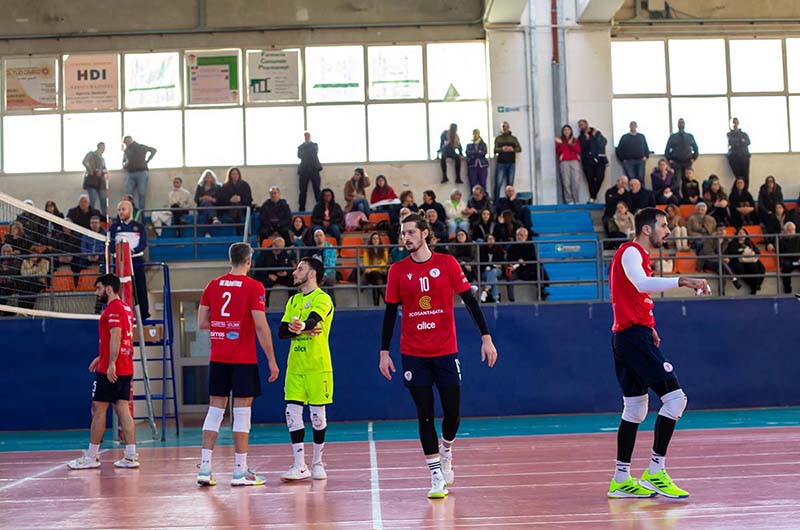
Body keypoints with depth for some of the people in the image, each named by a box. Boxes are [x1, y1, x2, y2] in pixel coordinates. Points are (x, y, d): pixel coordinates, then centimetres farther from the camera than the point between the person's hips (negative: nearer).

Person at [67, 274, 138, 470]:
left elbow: (116, 337, -21)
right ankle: (131, 456, 2)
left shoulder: (113, 309, -11)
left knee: (98, 409, 0)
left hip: (110, 371, -9)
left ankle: (91, 456, 6)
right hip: (125, 369, 9)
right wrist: (100, 358, 29)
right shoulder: (126, 308, 18)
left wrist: (111, 364, -25)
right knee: (123, 410, 6)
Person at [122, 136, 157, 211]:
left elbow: (153, 150, 12)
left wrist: (147, 161, 7)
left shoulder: (141, 147, 5)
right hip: (130, 174, 4)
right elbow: (123, 162, 28)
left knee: (142, 194, -5)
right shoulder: (126, 150, 16)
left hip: (141, 173, -4)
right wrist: (124, 165, 4)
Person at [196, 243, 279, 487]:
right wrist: (271, 360, -9)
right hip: (243, 359, -5)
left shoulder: (213, 285, 7)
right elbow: (261, 326, -13)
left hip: (217, 358, 5)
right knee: (242, 412, 0)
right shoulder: (254, 287, -8)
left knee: (215, 410, 9)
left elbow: (202, 323, 7)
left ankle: (205, 468, 7)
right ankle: (240, 472, 3)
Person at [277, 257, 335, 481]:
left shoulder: (322, 299, -5)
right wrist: (295, 329, -15)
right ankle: (300, 466, 2)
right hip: (295, 366, 6)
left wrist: (302, 326, -49)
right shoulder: (293, 301, 15)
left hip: (317, 366, -6)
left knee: (317, 414, 2)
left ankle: (317, 463, 15)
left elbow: (313, 320, -27)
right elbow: (282, 331, 7)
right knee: (292, 413, -2)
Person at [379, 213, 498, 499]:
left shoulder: (447, 263, -2)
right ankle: (436, 476, 8)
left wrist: (486, 337, -6)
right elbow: (390, 313, 6)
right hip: (413, 354, 1)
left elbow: (470, 301, -1)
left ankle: (446, 451, 34)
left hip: (446, 351, 0)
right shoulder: (397, 270, 1)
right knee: (425, 415, 0)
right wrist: (384, 351, 4)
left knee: (452, 413, 2)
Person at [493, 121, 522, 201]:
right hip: (500, 163, -2)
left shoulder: (513, 138, 11)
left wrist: (513, 149, -15)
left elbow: (520, 149, 6)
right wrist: (502, 149, -23)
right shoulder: (498, 138, 7)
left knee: (510, 184, 2)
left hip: (511, 164, 2)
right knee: (498, 184, -8)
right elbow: (495, 150, -2)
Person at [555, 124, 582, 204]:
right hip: (564, 162, -2)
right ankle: (569, 201, -12)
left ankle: (576, 200, -4)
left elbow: (578, 150, 4)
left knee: (576, 182, -9)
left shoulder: (575, 140, 19)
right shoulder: (560, 140, 15)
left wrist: (571, 144, -9)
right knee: (566, 182, -12)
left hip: (574, 161, 2)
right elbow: (558, 151, 4)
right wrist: (560, 144, -11)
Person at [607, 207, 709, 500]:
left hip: (625, 337, 11)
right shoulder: (630, 252, -10)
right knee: (675, 398, -12)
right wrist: (682, 281, -38)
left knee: (635, 409, 12)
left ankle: (621, 480, 15)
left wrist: (648, 327, 17)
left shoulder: (635, 254, 21)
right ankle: (655, 472, -9)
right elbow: (641, 283, -30)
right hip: (635, 336, -11)